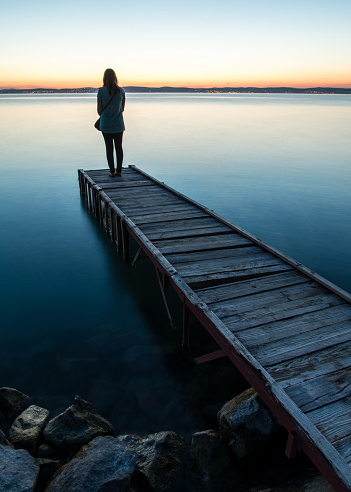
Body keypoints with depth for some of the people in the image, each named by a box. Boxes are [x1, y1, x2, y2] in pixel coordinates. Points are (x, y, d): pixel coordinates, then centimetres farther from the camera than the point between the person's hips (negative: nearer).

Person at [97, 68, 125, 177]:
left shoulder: (101, 91, -9)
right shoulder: (121, 91, -1)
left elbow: (99, 110, -6)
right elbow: (122, 109, 6)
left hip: (106, 124, -2)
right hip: (118, 124, 2)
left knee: (109, 148, 5)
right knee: (119, 147, 9)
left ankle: (112, 171, 7)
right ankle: (119, 171, 12)